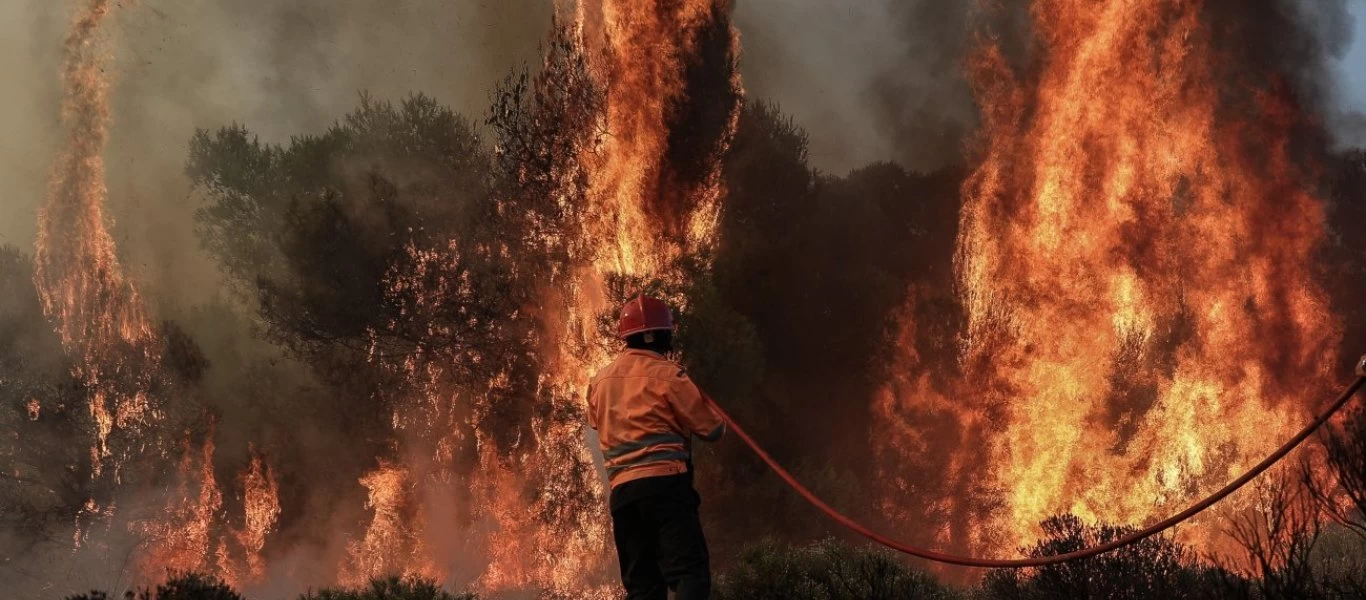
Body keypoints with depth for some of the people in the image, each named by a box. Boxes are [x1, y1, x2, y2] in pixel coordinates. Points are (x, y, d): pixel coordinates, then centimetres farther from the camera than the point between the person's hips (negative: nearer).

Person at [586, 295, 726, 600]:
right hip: (665, 483, -6)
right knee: (690, 571, -15)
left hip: (621, 490, 6)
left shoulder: (600, 381, 15)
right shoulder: (667, 374, -3)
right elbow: (712, 429, 0)